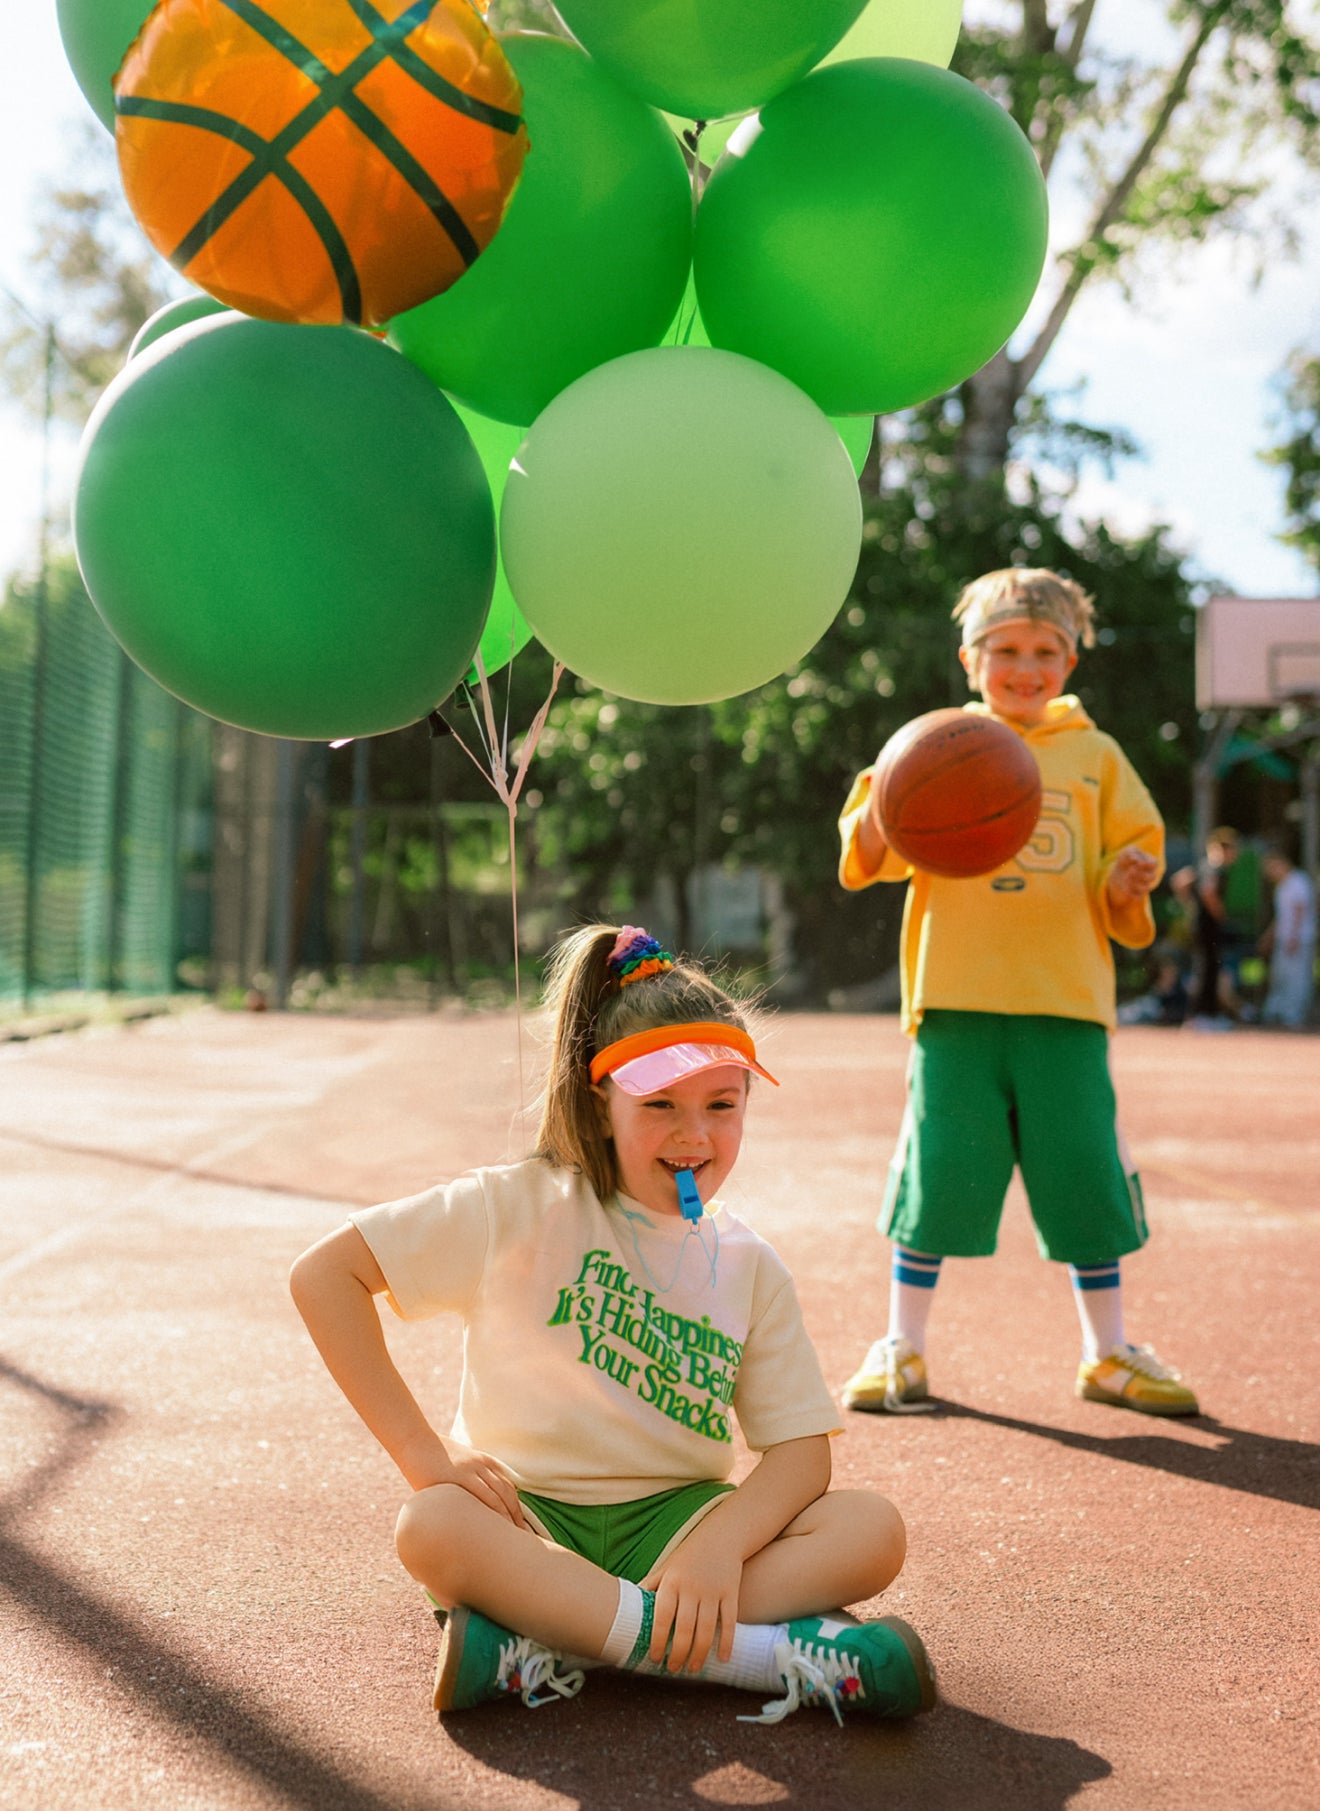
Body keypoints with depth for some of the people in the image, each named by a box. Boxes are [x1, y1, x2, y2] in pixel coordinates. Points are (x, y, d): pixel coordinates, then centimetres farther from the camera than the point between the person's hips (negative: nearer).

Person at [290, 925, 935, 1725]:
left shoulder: (750, 1266, 3)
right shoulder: (524, 1208, -6)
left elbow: (801, 1450, -3)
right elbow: (325, 1274, -10)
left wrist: (722, 1545, -24)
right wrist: (423, 1452, -15)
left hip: (674, 1519, 3)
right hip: (528, 1520, -3)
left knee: (873, 1529, -21)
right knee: (433, 1526, -37)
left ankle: (547, 1650, -30)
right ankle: (783, 1652, -35)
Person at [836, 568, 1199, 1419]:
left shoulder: (1096, 757, 11)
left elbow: (1128, 859, 14)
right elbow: (870, 860, 0)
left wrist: (1126, 885, -9)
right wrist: (880, 814, -22)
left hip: (1066, 1002, 2)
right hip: (957, 1001, -1)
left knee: (1084, 1174, 5)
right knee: (938, 1171, 1)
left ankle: (1108, 1353, 22)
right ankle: (903, 1350, 16)